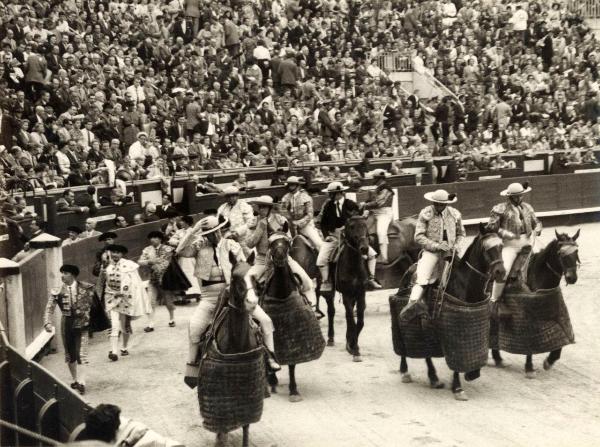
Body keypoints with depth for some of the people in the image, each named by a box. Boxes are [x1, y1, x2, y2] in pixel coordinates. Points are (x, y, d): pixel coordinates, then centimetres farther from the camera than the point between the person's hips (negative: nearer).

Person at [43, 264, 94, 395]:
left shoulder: (85, 288, -6)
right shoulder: (57, 291, -4)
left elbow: (91, 303, 3)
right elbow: (49, 308, -8)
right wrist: (48, 323, -22)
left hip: (81, 323, -2)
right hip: (66, 323, 3)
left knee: (80, 354, -9)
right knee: (69, 354, 12)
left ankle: (81, 383, -9)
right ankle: (75, 380, 28)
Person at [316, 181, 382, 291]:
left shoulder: (350, 204, -7)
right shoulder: (327, 205, -5)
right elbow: (322, 222, 3)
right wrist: (327, 235, -10)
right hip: (333, 236, 0)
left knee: (372, 254, -6)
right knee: (321, 260, -14)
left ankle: (371, 279, 10)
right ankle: (326, 282, 5)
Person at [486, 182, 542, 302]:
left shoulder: (527, 207, 13)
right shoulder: (500, 209, -4)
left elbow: (536, 222, 22)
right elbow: (492, 227, -7)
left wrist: (538, 229, -2)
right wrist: (508, 234, -17)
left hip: (527, 242, 5)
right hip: (510, 244, -5)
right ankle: (494, 299, -2)